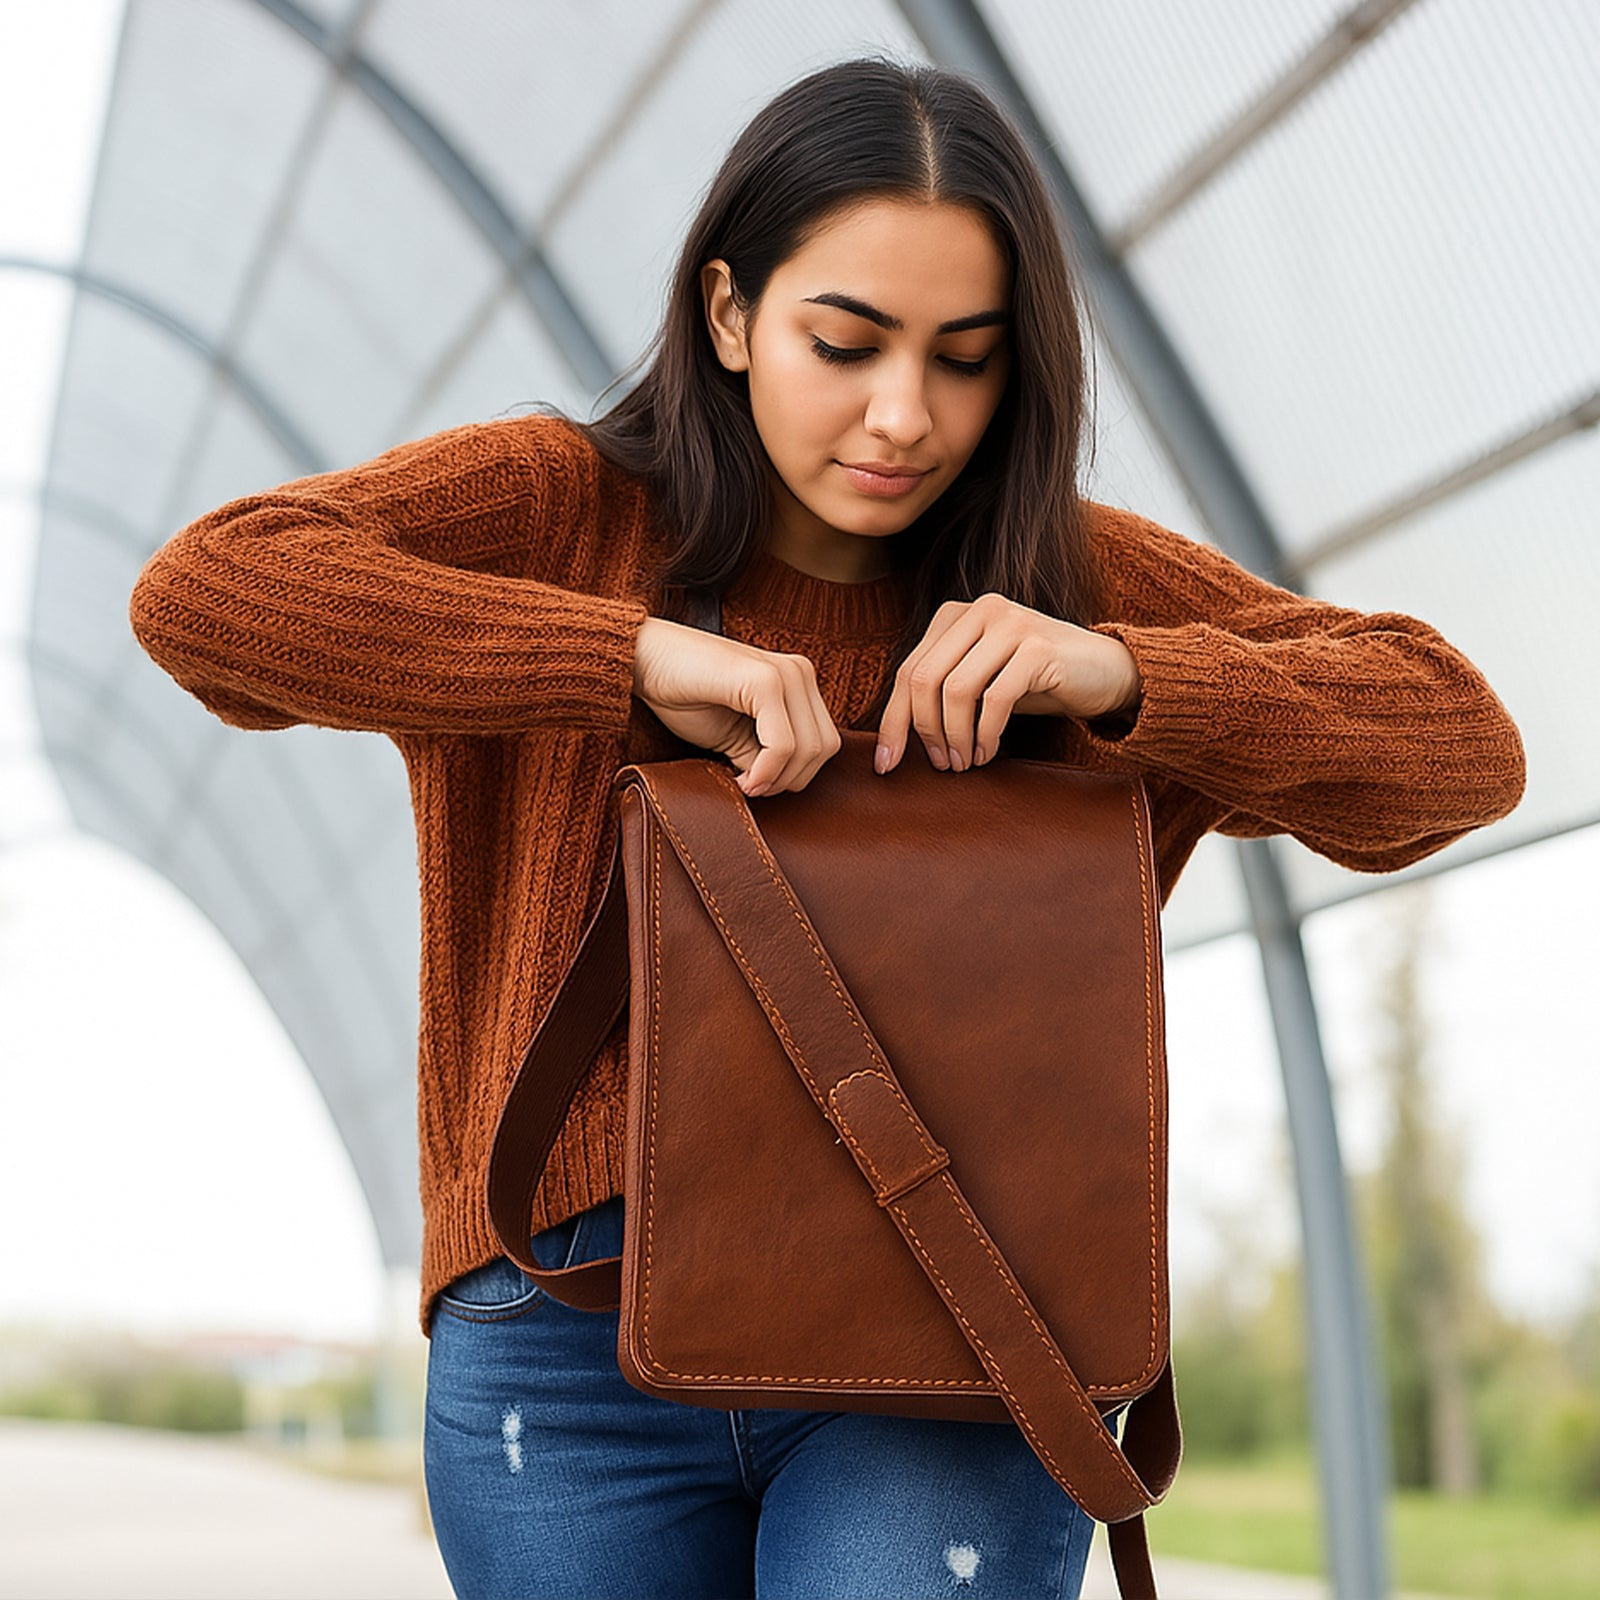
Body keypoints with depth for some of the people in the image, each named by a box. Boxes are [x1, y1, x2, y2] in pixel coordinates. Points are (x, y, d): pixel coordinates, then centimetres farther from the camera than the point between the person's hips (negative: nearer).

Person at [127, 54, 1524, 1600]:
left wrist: (1120, 676, -15)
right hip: (573, 1347, 1)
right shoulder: (557, 507, 2)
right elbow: (200, 590, -12)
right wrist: (637, 651, -19)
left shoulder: (1084, 582, 6)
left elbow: (1463, 744, 1)